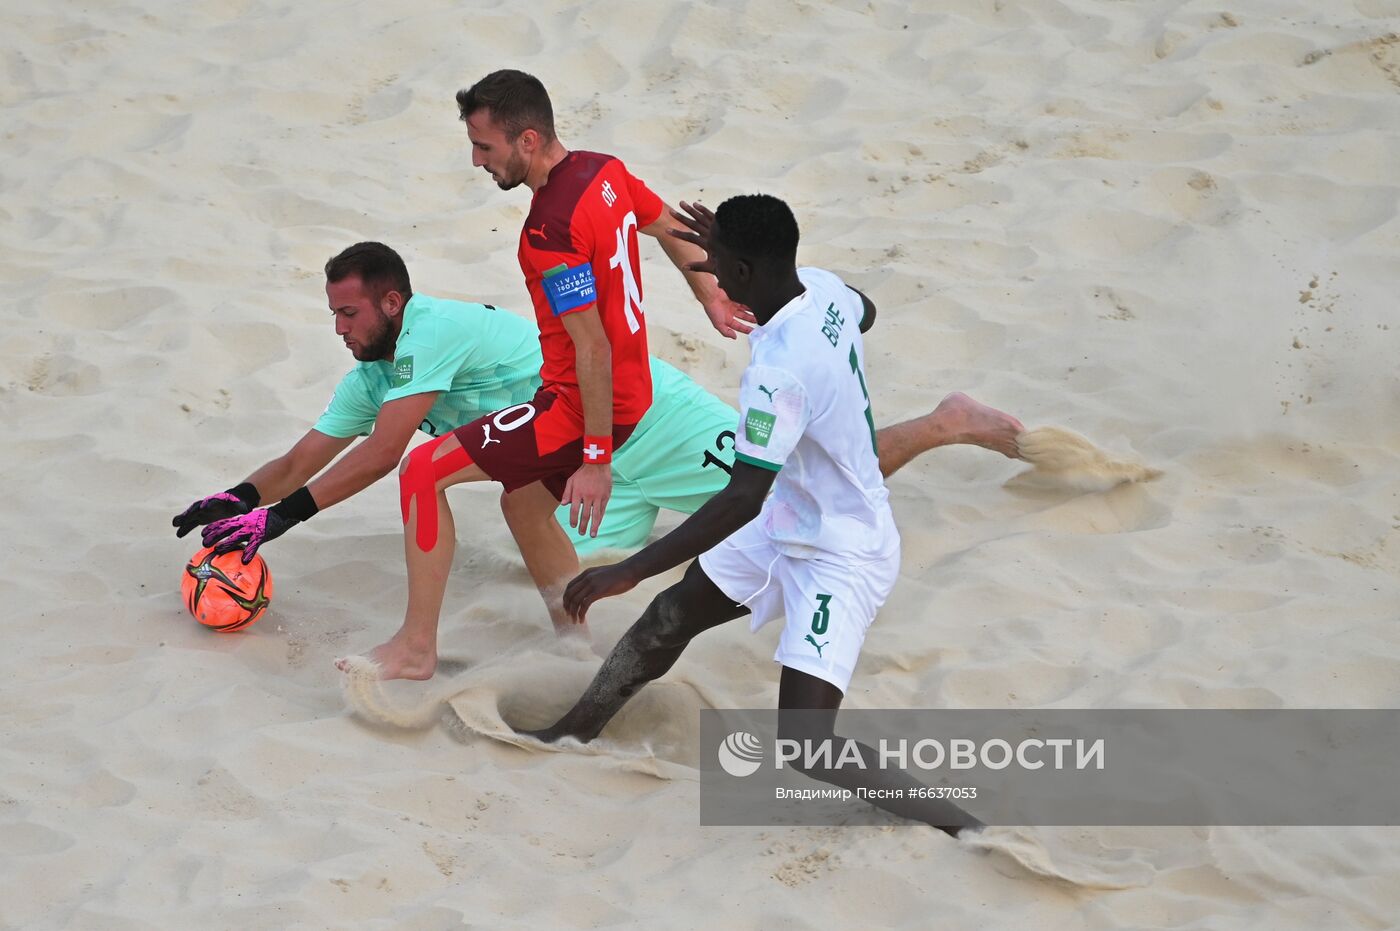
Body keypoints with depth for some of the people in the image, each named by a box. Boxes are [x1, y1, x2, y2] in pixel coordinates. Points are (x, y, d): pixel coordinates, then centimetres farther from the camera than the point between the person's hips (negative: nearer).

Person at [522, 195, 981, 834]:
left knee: (806, 744, -18)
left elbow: (742, 500, -37)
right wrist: (733, 254, 20)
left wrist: (630, 571, -34)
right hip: (790, 525, 10)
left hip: (839, 560, -10)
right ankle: (569, 735, 40)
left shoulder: (778, 371, -34)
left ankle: (969, 832, -14)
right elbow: (862, 312, 20)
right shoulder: (823, 289, -8)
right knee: (669, 617, 21)